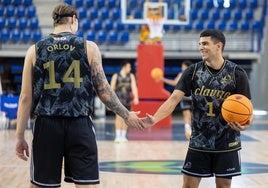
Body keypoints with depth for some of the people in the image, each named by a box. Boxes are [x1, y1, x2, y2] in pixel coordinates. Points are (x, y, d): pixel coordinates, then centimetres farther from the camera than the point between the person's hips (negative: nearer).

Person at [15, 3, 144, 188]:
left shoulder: (35, 50, 4)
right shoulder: (89, 47, 1)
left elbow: (26, 98, 3)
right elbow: (103, 91, 2)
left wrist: (20, 136, 10)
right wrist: (127, 115, 16)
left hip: (47, 126, 1)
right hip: (80, 126, -1)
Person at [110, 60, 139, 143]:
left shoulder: (131, 76, 7)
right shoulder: (116, 76, 1)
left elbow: (134, 87, -3)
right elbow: (112, 88, 3)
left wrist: (136, 97, -18)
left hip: (127, 100, 3)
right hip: (118, 99, -3)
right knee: (119, 117, -13)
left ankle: (123, 136, 15)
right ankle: (118, 136, -13)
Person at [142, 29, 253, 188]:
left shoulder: (237, 73, -8)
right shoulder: (193, 71, -4)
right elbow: (174, 99, -12)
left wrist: (246, 124, -28)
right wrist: (155, 119, -29)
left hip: (227, 143, -1)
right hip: (199, 142, 2)